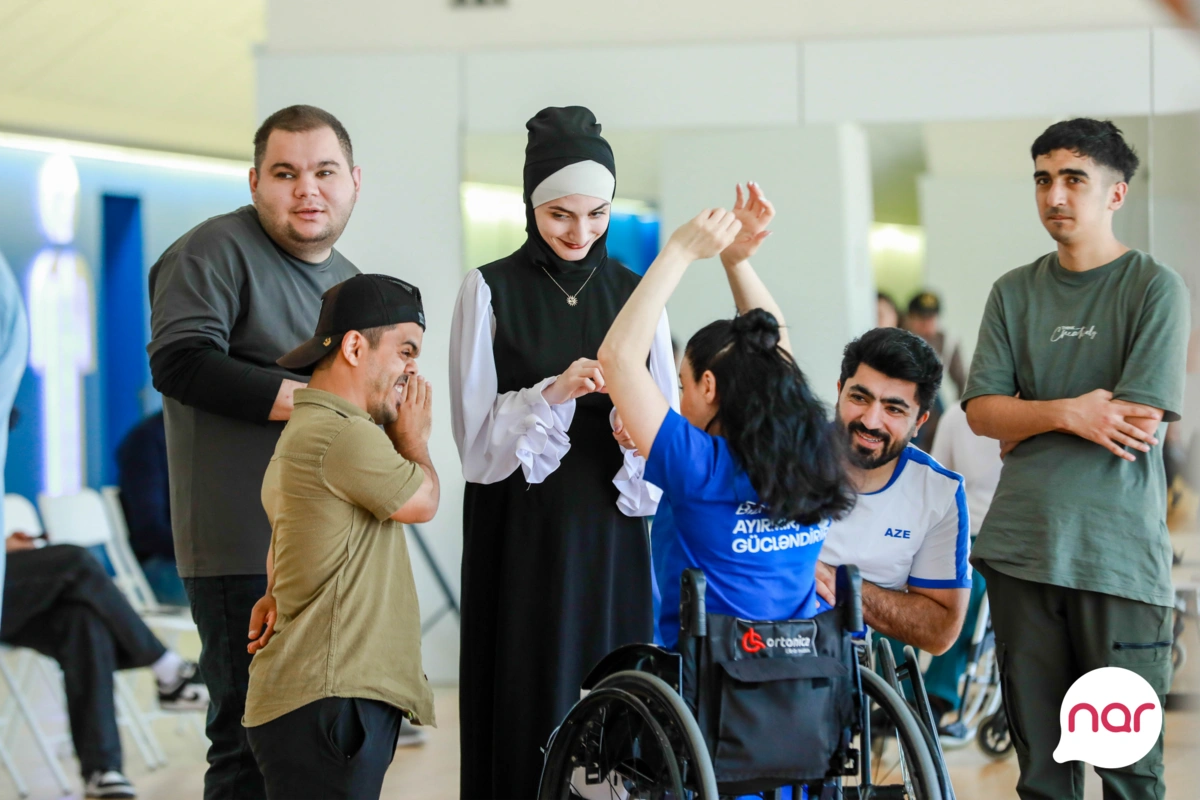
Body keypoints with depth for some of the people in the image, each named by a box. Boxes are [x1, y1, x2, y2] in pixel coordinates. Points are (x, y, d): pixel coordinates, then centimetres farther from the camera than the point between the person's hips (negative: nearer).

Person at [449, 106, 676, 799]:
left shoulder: (636, 294, 8)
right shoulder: (491, 292, 0)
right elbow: (476, 436, -5)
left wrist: (641, 434, -13)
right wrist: (552, 393, -20)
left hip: (611, 539, 2)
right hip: (520, 540, -2)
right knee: (528, 710, -3)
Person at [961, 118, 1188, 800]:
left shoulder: (1156, 289, -1)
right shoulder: (1015, 293, 13)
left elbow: (1140, 422, -10)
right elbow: (982, 411, 5)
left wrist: (1026, 424, -1)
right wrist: (1069, 412, -11)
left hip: (1119, 555, -4)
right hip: (1023, 546, 4)